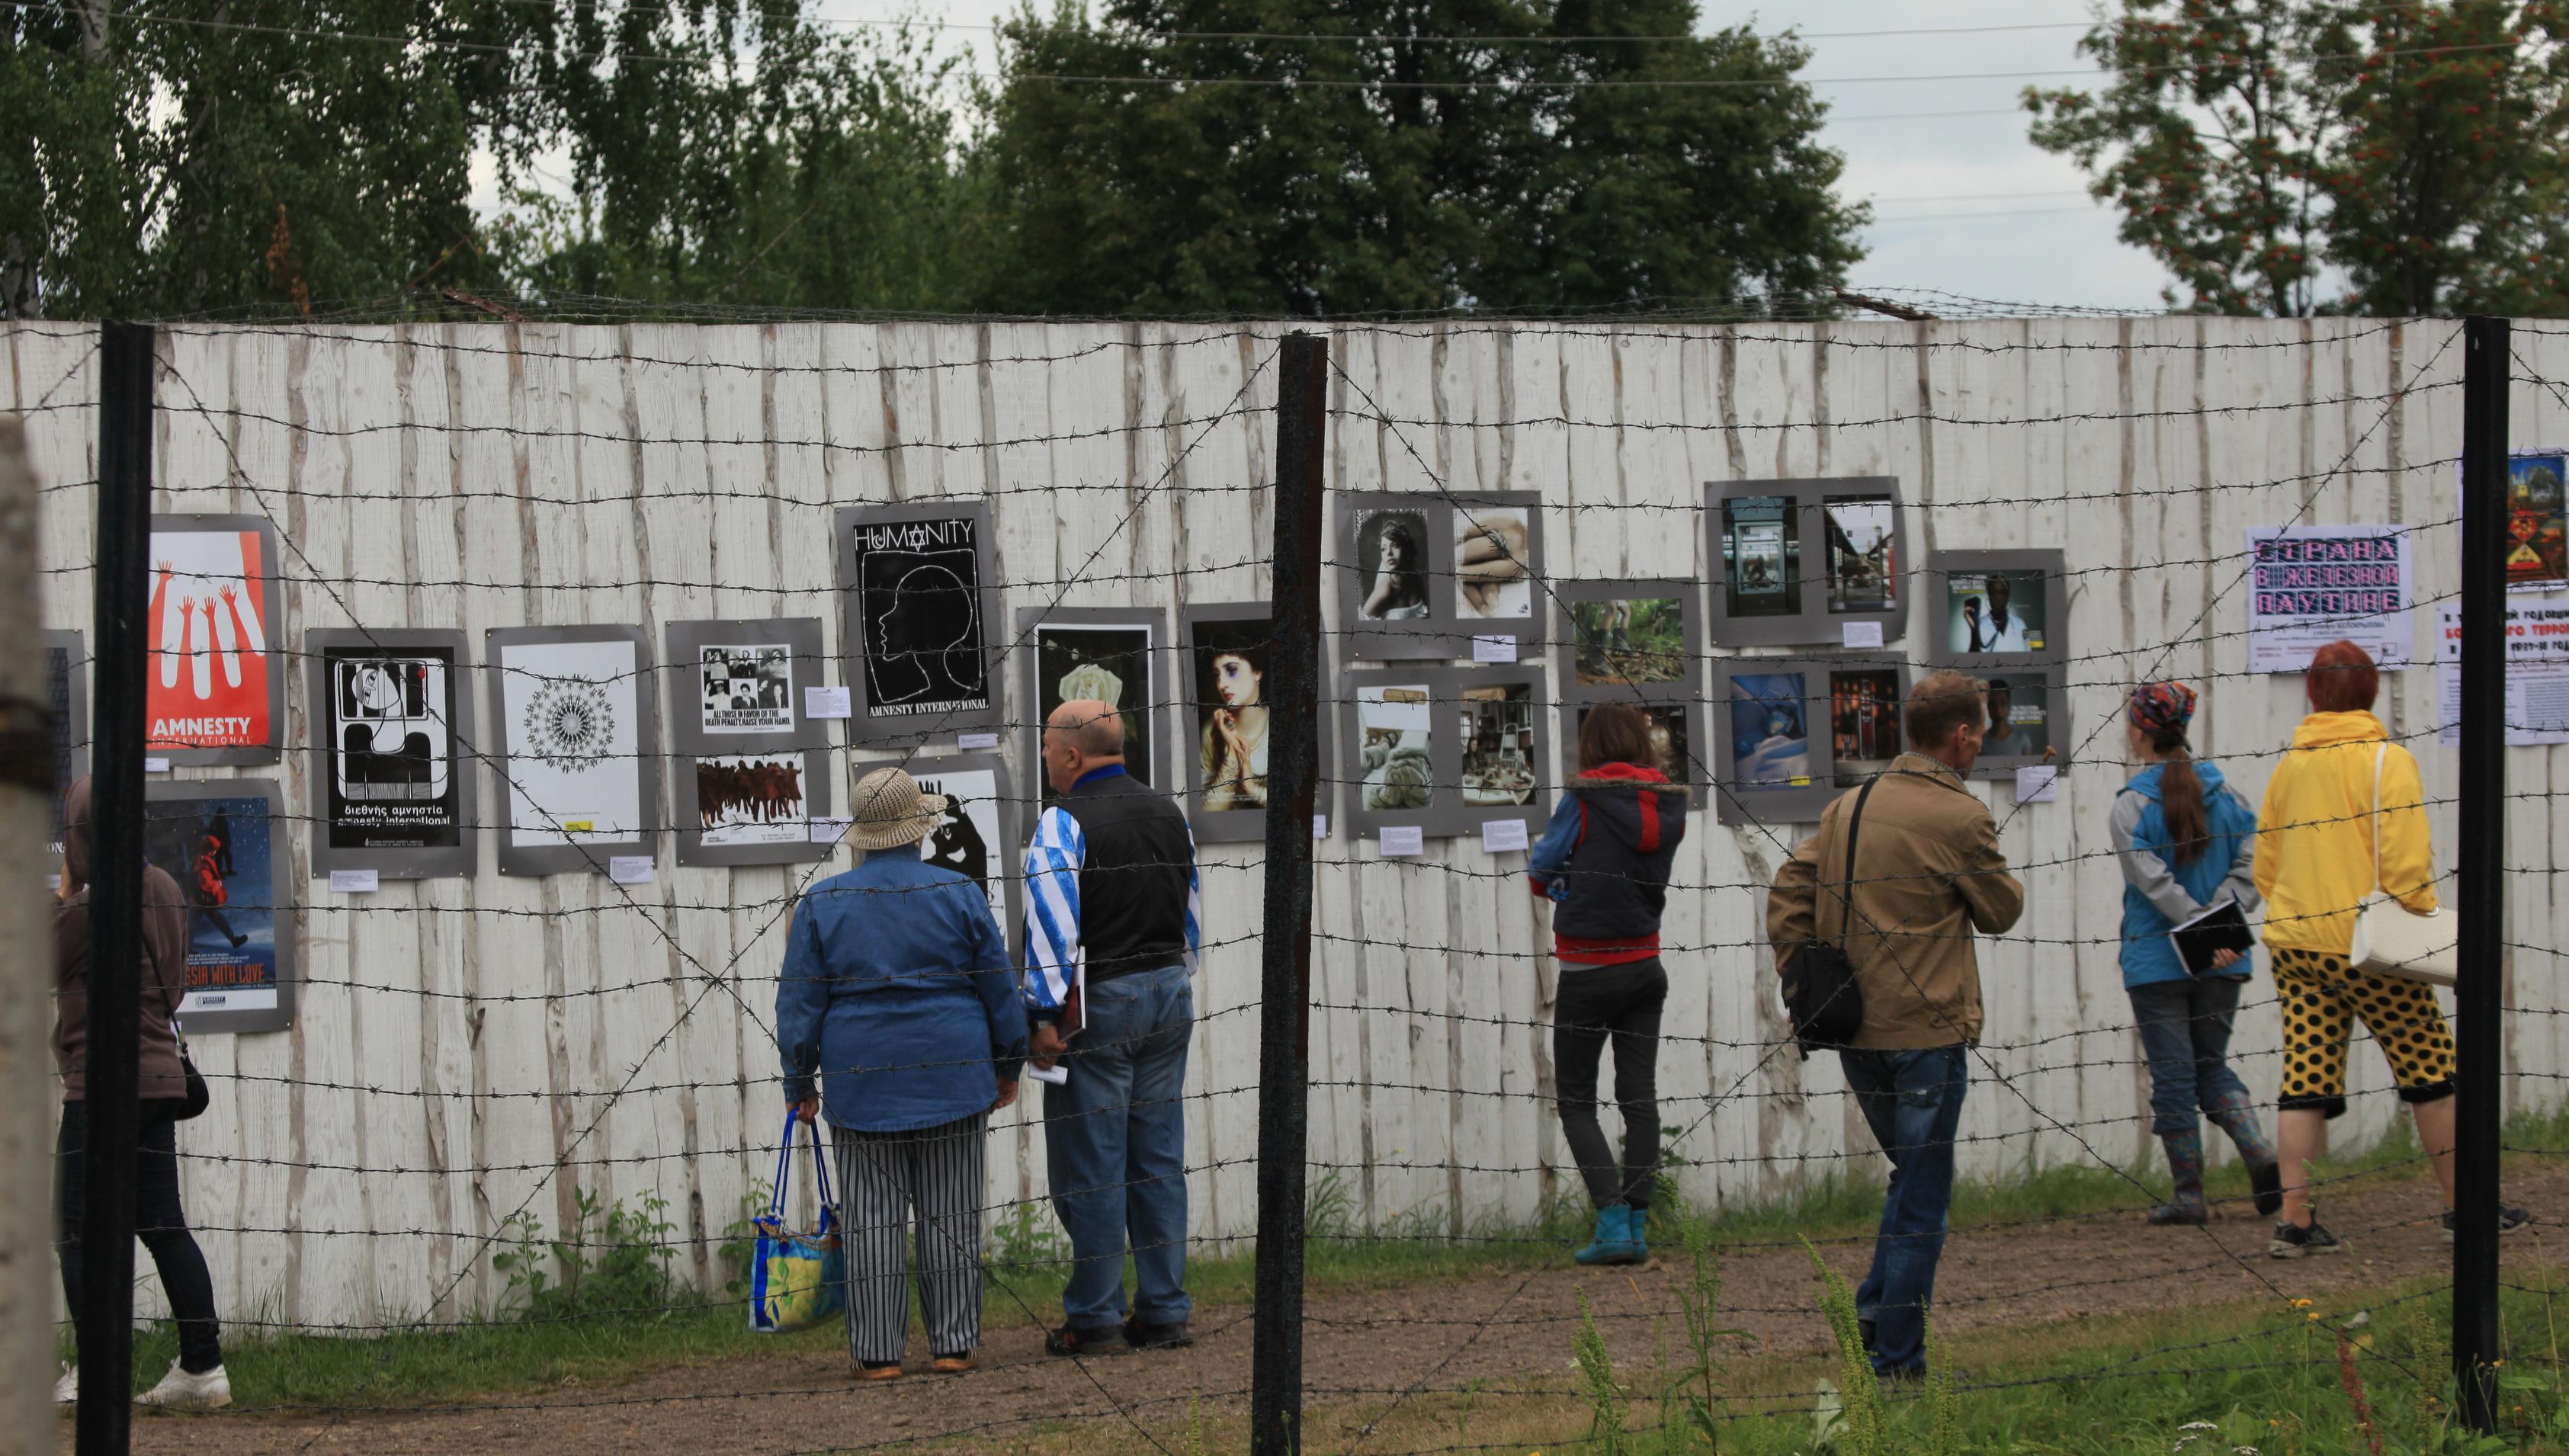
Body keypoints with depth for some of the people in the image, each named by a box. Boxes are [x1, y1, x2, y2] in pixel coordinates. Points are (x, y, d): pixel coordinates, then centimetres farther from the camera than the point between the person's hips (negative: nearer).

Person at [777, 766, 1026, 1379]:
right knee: (950, 1214, 6)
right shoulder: (960, 895, 0)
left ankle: (879, 1352, 3)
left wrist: (800, 1083, 8)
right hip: (952, 1077, 0)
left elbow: (800, 1004, 0)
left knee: (873, 1219, 3)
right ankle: (953, 1344, 7)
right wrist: (1008, 1065, 16)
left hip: (862, 1083, 0)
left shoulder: (823, 906, -1)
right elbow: (1000, 990, 4)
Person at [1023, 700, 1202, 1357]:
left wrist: (1045, 1017, -16)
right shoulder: (1169, 815, 11)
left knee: (1091, 1164, -2)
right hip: (1169, 997, 7)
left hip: (1098, 1005, -7)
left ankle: (1095, 1319, 0)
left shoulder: (1064, 823, -12)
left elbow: (1052, 927, -18)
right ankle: (1165, 1312, 10)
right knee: (1159, 1161, 9)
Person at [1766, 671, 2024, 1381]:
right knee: (1922, 1201, 0)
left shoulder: (1846, 809, 9)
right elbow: (2002, 910, 0)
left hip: (1853, 1031, 7)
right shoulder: (1960, 817, -11)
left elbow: (1788, 892, 7)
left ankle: (1876, 1306, 13)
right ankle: (1897, 1364, 1)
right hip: (1926, 1032, -7)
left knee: (1911, 1175, 24)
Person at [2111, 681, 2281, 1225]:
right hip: (2223, 962, 4)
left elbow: (2153, 880, -18)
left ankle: (2189, 1195, 6)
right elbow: (2253, 861, -4)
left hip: (2157, 962, -4)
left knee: (2172, 1076, 4)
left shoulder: (2133, 804, -9)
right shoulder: (2224, 794, 4)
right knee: (2213, 1064, 17)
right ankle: (2259, 1149, -6)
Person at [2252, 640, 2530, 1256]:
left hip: (2295, 944, 5)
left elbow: (2265, 866, 14)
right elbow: (2405, 862, -15)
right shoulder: (2386, 761, -7)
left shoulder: (2289, 767, 9)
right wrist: (2420, 924, -2)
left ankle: (2295, 1221, -3)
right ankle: (2464, 1206, 12)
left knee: (2306, 1081, 4)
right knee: (2428, 1068, 7)